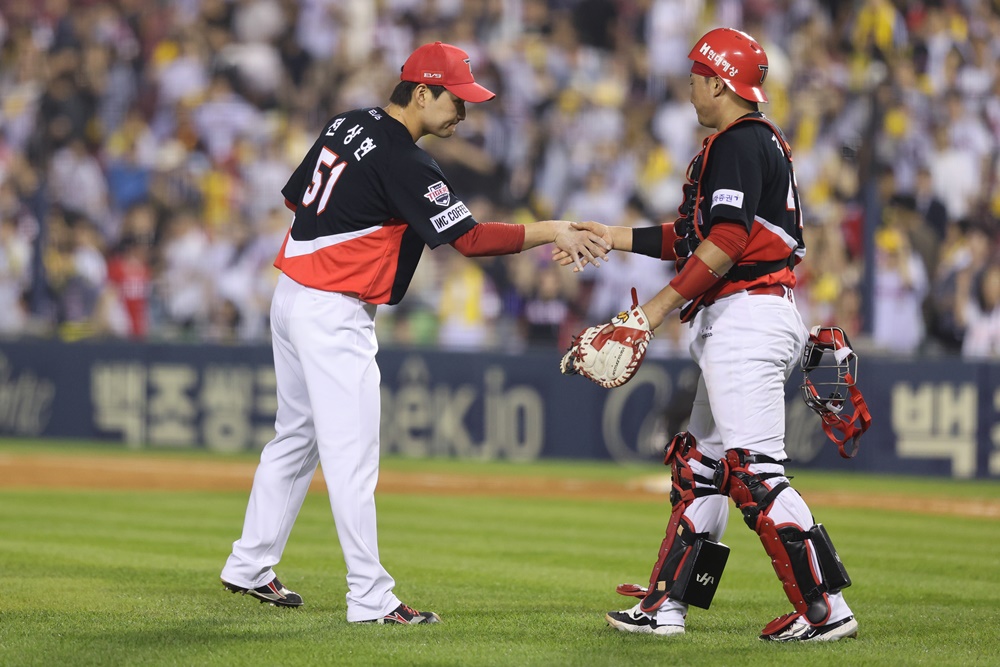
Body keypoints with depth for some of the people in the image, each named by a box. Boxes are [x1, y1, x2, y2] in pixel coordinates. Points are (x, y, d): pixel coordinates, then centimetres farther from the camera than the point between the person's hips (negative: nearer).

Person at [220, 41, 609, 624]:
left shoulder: (347, 125, 8)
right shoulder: (404, 161, -19)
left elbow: (296, 196, 19)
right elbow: (470, 238, -22)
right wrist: (554, 232, -20)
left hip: (292, 296, 10)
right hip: (334, 315, -10)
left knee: (296, 438, 20)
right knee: (352, 456, -8)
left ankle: (251, 568, 26)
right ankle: (371, 599, -7)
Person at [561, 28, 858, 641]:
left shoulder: (738, 143, -10)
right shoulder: (757, 142, 22)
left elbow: (728, 238, -22)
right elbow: (694, 238, 26)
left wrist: (664, 303, -21)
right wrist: (614, 238, 26)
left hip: (749, 314, -11)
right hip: (737, 326, 11)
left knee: (755, 473, -15)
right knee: (698, 464, 15)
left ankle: (826, 610, -17)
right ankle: (664, 606, 19)